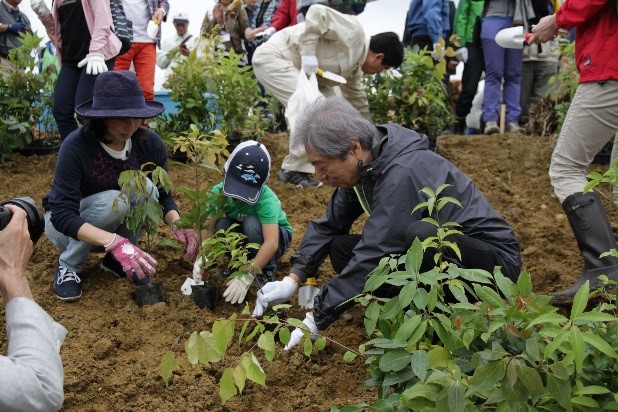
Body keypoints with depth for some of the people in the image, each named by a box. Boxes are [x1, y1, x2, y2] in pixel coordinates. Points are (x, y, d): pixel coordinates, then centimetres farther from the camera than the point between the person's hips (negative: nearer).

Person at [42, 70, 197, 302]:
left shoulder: (150, 143, -18)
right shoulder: (76, 146, -31)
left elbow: (163, 195, -9)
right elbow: (62, 215, -35)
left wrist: (177, 224, -32)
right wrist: (114, 242, -51)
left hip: (119, 222, 4)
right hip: (64, 223, -3)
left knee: (145, 188, -27)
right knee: (113, 200, -35)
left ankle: (115, 259, -6)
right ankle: (68, 265, -11)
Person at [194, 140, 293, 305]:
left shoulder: (266, 199, -35)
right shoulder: (219, 192, -23)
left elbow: (271, 242, -42)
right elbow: (209, 227, -25)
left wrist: (247, 277, -48)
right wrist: (201, 259, -42)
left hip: (276, 236, -3)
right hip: (242, 241, 3)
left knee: (251, 223, -35)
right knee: (222, 226, -28)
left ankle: (267, 271, -14)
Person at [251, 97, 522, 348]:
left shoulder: (401, 174, -30)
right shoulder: (364, 165, -3)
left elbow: (372, 258, -32)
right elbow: (327, 225, 4)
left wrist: (315, 321, -28)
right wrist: (293, 280, -8)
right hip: (435, 253, 8)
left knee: (422, 235, -39)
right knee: (340, 247, 0)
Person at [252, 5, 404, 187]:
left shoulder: (354, 65, 14)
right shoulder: (353, 32, -15)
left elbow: (357, 100, 25)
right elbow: (318, 12, -25)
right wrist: (308, 54, -27)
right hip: (273, 57, -10)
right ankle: (293, 171, -7)